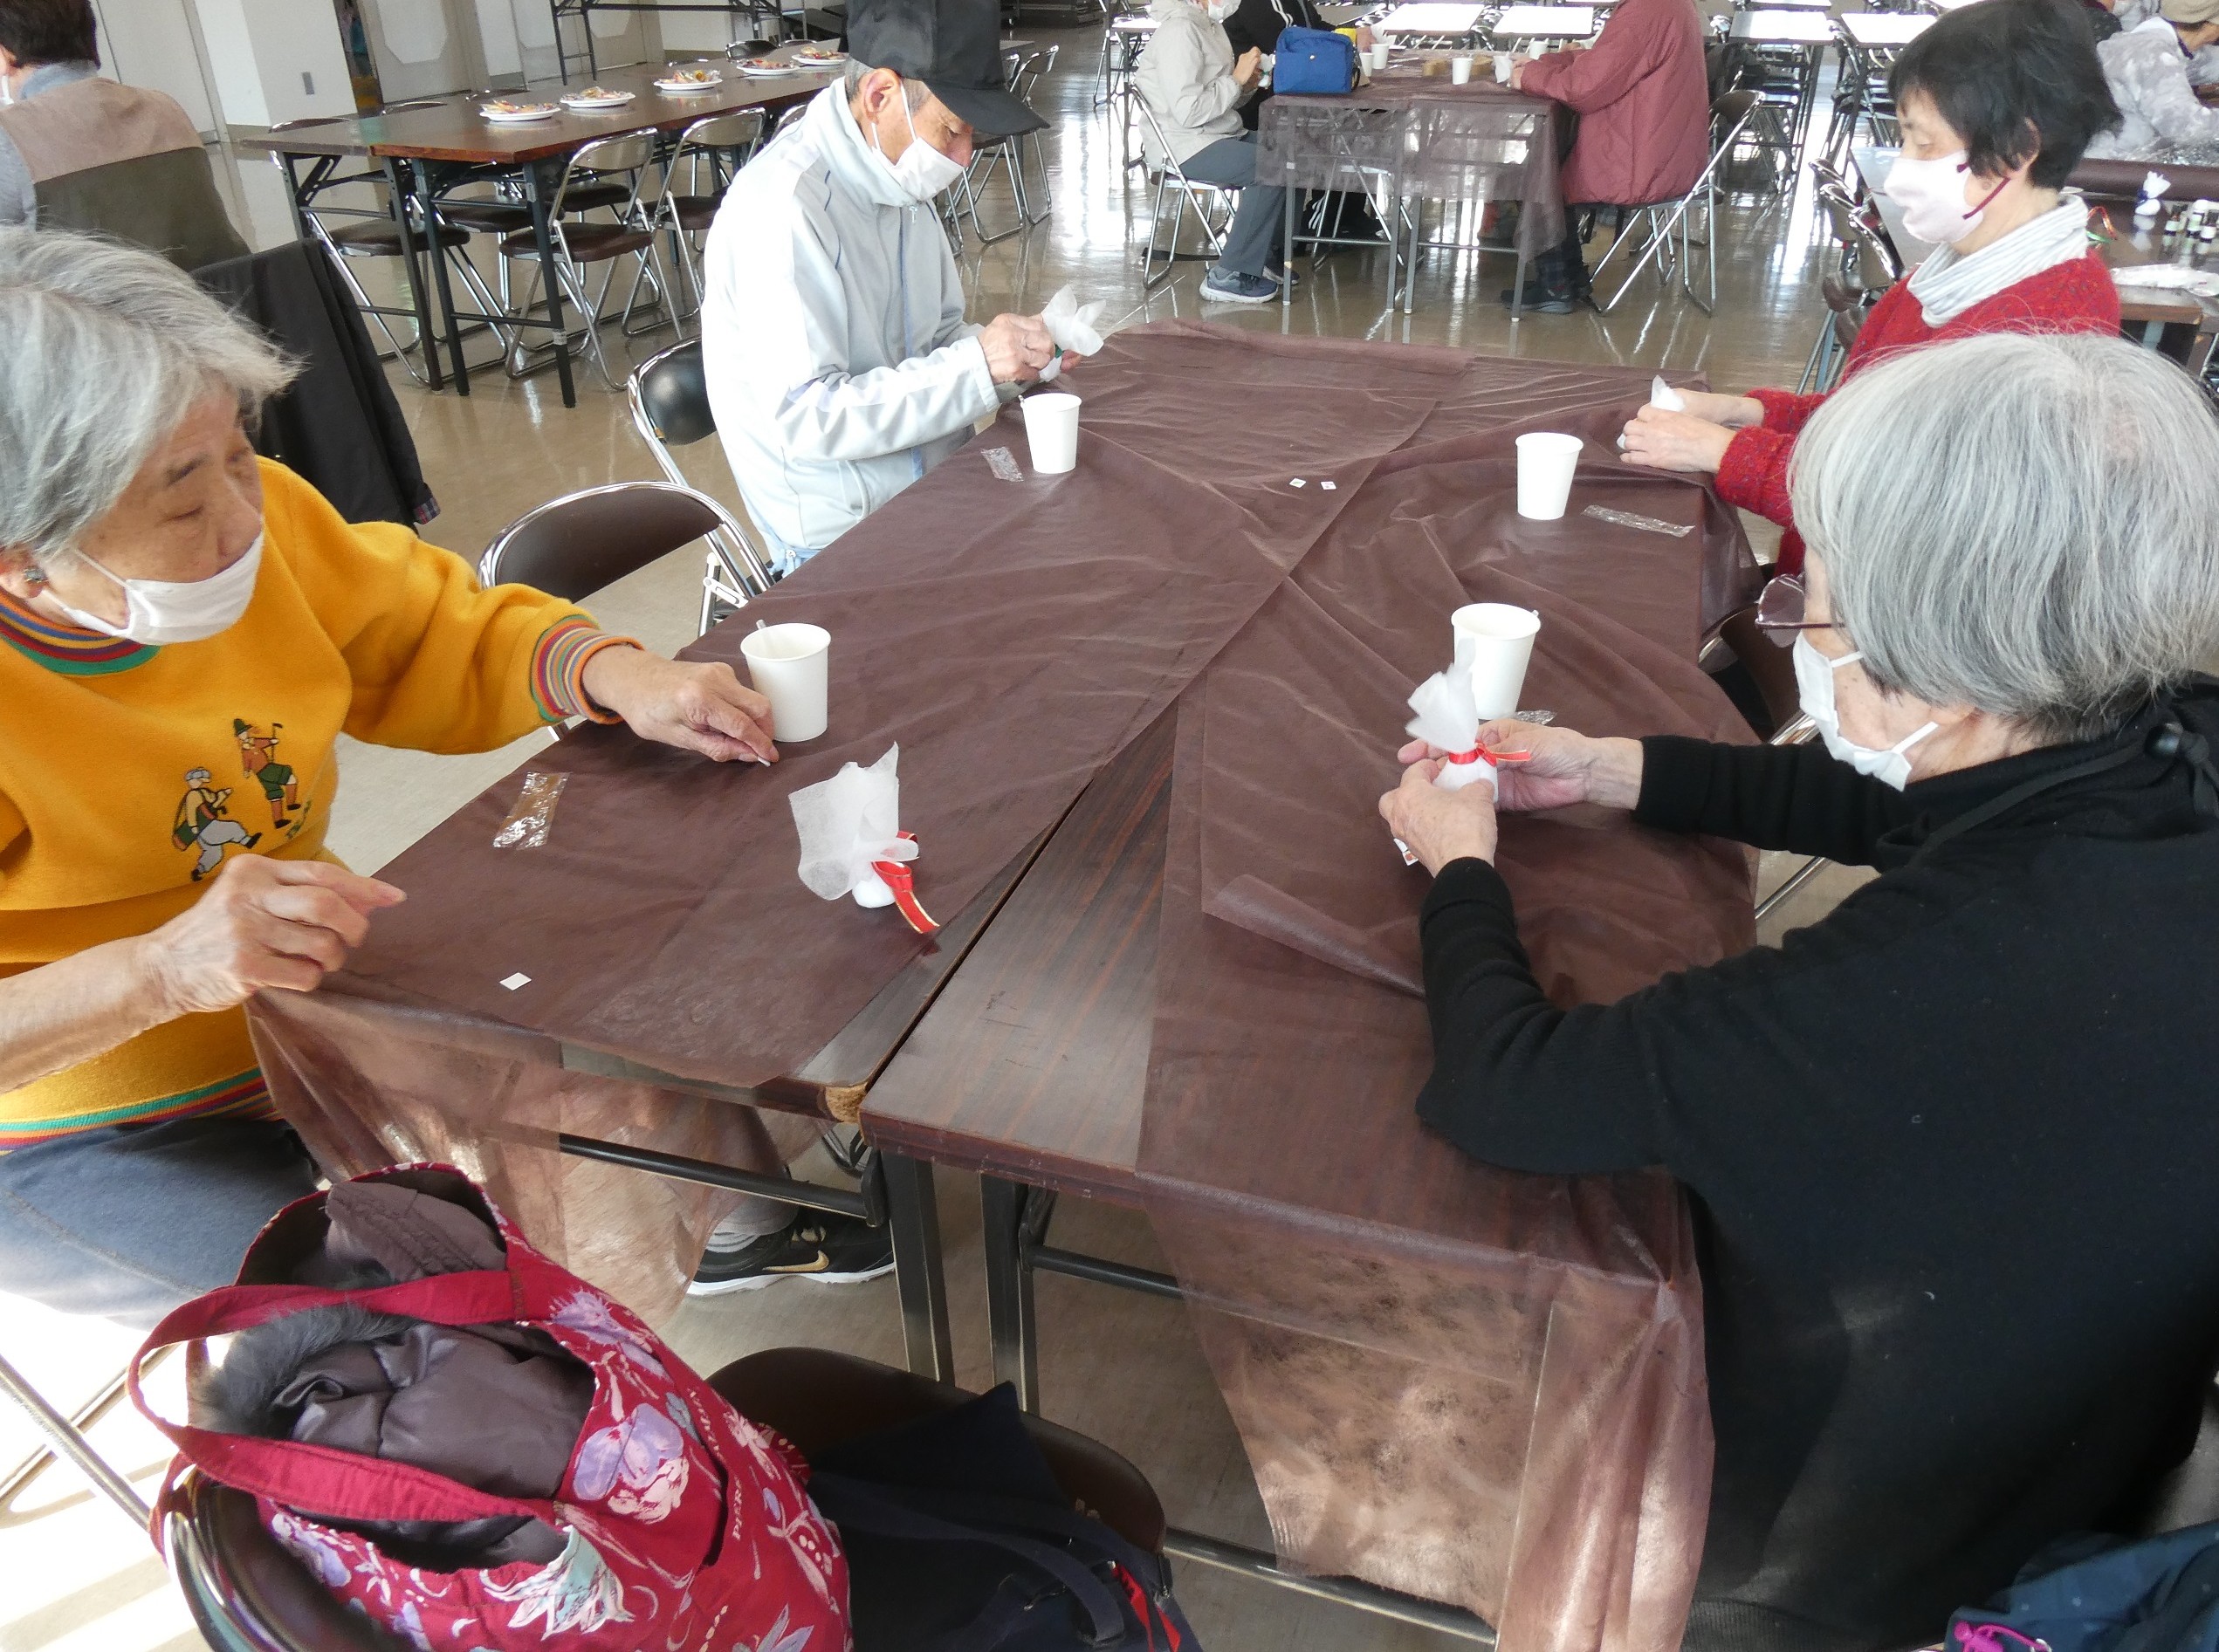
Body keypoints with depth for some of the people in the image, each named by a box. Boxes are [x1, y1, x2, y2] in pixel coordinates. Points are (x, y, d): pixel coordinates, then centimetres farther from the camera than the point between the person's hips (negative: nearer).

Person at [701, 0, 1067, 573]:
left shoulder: (898, 179, 6)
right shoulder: (782, 208, -20)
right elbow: (803, 416, -25)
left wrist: (1012, 352, -6)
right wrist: (973, 367, -26)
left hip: (932, 478, 8)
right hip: (846, 535, -8)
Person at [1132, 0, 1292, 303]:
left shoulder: (1210, 25, 14)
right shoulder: (1179, 31, -16)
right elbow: (1188, 112, -24)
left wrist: (1247, 84, -1)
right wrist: (1236, 79, -15)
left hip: (1219, 135, 10)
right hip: (1184, 146, -10)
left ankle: (1264, 252, 11)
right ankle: (1228, 276, -19)